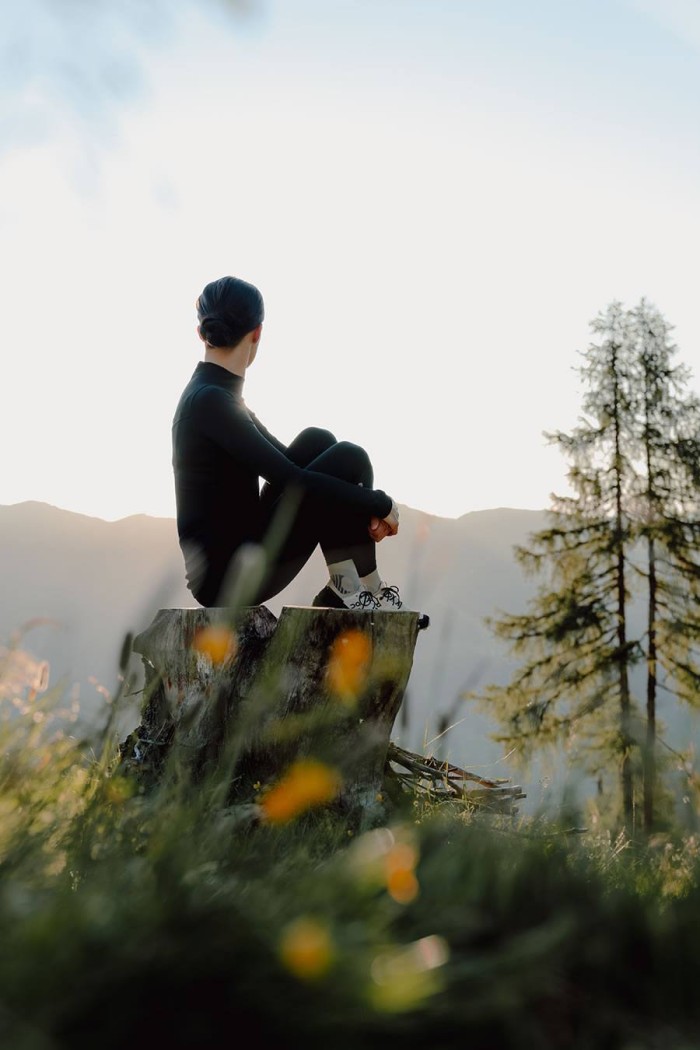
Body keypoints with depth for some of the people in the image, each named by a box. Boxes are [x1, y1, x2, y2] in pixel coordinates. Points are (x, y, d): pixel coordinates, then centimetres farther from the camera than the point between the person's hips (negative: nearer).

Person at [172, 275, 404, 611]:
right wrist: (380, 504, -12)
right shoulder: (208, 401, -18)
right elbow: (292, 481, -23)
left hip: (231, 557, 9)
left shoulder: (216, 395, 12)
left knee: (317, 443, 10)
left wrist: (364, 504, 4)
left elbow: (285, 462, 16)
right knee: (348, 460, -8)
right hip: (232, 574, -9)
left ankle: (342, 591, 5)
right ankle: (365, 590, 5)